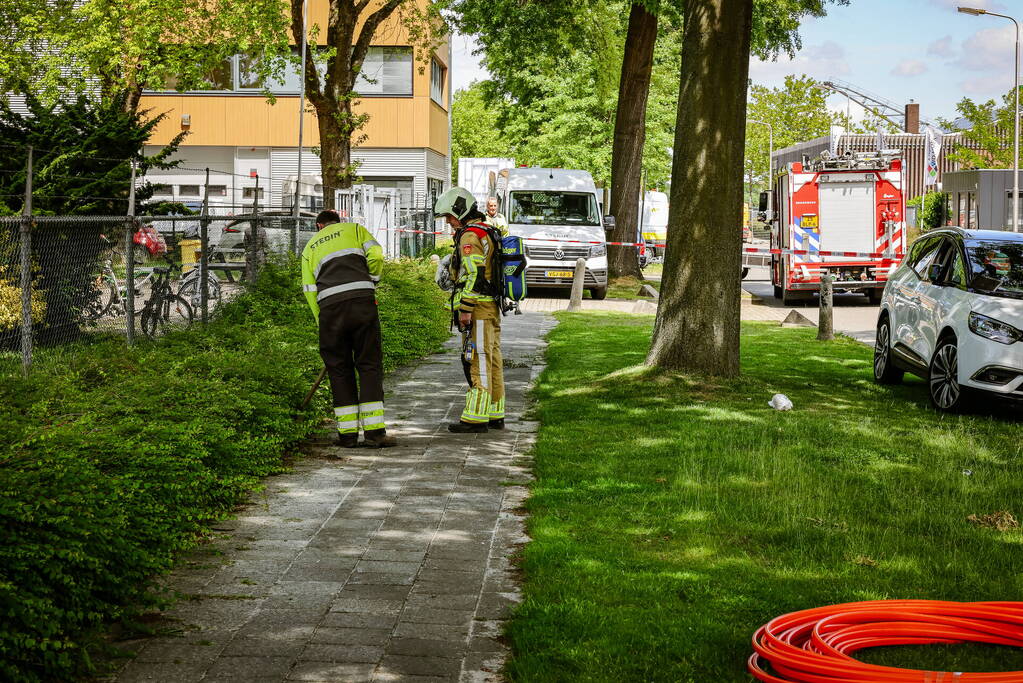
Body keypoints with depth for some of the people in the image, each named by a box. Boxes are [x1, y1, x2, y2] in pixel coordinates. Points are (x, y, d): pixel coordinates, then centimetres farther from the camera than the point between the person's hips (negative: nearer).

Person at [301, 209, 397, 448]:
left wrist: (323, 322, 16)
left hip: (329, 305, 2)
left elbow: (309, 289, 16)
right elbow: (376, 256, 4)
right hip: (361, 300, -2)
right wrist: (371, 283, 21)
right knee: (369, 364, 0)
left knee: (339, 368, 9)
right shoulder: (354, 229, 22)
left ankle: (348, 433, 7)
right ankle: (374, 431, -7)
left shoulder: (310, 247, 27)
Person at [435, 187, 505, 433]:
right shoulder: (487, 232, 19)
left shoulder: (470, 235, -13)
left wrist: (465, 309, -20)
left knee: (477, 362, -9)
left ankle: (476, 418, -8)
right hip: (493, 308, 10)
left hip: (478, 309, -10)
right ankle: (495, 415, 18)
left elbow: (473, 275, -21)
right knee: (492, 361, 12)